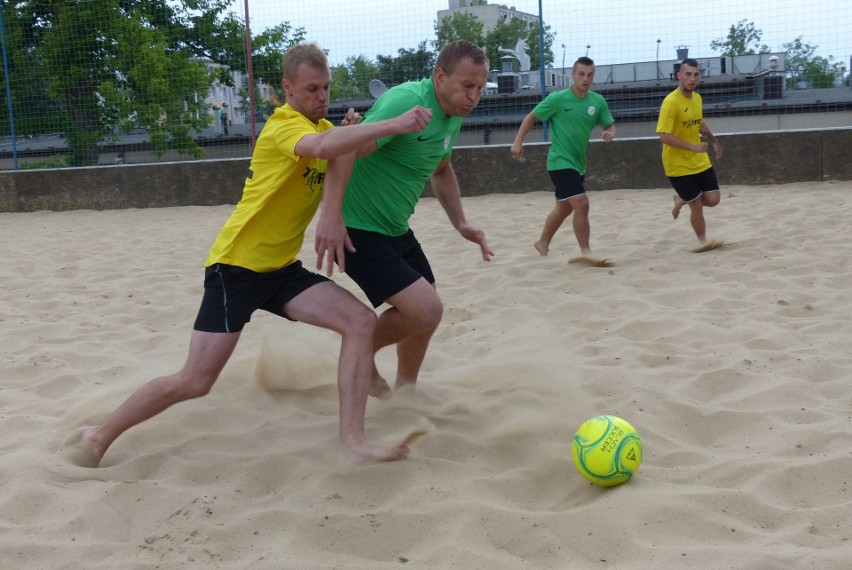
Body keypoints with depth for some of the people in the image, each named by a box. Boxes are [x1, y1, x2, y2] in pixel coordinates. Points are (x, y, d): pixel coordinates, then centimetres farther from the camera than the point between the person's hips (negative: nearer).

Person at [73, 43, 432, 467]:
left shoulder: (323, 126, 11)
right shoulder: (284, 125, -17)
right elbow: (321, 147, -38)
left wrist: (353, 134, -1)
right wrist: (394, 125, -39)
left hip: (282, 269, 8)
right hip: (236, 266, -8)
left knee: (361, 321, -12)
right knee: (194, 383, -5)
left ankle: (353, 442, -11)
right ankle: (99, 437, 17)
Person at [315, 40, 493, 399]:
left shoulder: (454, 117, 6)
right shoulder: (406, 102, -24)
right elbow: (345, 150, -34)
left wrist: (460, 224, 15)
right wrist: (331, 215, -43)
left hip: (396, 230, 10)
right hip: (357, 232, -10)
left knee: (422, 312, 19)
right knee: (427, 310, -17)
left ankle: (404, 390, 42)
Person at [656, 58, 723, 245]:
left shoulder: (697, 98, 4)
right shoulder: (671, 102, -21)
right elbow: (664, 136, -26)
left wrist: (714, 142, 25)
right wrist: (693, 147, -29)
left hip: (700, 162, 7)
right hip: (679, 165, -7)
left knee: (713, 200, 4)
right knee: (697, 206, 0)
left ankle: (681, 200, 31)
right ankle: (703, 242, 22)